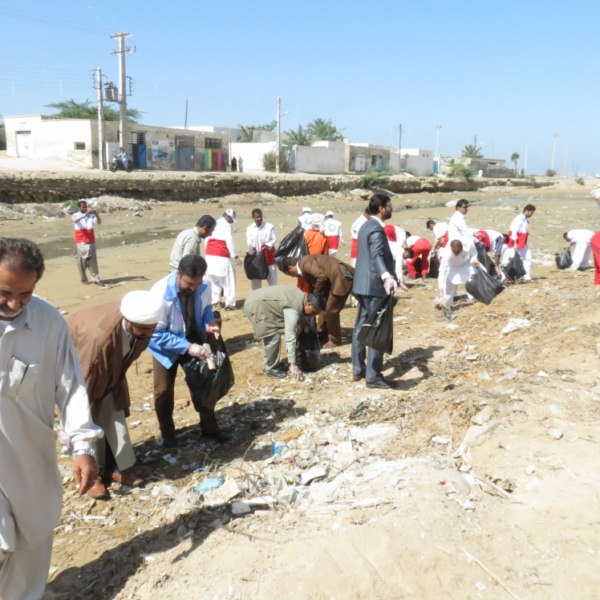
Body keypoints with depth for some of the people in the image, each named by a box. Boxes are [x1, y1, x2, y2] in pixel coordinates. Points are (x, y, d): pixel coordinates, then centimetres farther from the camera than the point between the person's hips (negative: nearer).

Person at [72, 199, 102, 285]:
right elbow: (76, 219, -21)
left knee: (93, 260, -2)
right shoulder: (75, 215, 3)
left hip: (91, 241, 2)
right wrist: (86, 213, -34)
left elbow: (99, 222, -5)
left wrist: (96, 214, -25)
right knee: (82, 261, 2)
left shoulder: (90, 216, 8)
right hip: (81, 242, -2)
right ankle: (84, 279, 14)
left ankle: (96, 279, -3)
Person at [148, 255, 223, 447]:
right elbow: (157, 334, -28)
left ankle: (209, 427, 29)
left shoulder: (205, 285, -23)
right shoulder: (160, 294, -35)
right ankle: (167, 434, 30)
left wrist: (210, 323, -23)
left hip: (194, 341, 4)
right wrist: (187, 347, -36)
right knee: (164, 391, 7)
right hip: (165, 345, -3)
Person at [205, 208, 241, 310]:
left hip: (210, 255, 7)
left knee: (212, 279, 13)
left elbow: (207, 239, 15)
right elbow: (229, 241, -11)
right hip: (222, 256, -6)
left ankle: (213, 301, 10)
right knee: (227, 279, 1)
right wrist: (235, 256, -8)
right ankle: (229, 303, -1)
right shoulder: (226, 225, -5)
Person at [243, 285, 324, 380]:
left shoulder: (301, 297, 2)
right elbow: (290, 337, -27)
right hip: (255, 305, -10)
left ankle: (268, 364, 28)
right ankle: (270, 368, 4)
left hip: (258, 300, 10)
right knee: (273, 336, -11)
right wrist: (293, 364, -26)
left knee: (271, 334, 17)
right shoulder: (294, 308, -25)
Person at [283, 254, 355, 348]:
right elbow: (312, 287, 26)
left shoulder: (305, 262, -12)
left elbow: (322, 276, -22)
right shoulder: (304, 269, 18)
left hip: (342, 277, -10)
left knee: (330, 311, -4)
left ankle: (334, 340, 11)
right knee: (325, 308, 16)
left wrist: (316, 295, -9)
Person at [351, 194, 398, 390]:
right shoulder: (376, 229, -17)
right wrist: (387, 277, -50)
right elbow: (377, 256, -33)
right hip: (374, 286, -10)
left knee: (361, 328, 15)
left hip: (362, 285, 10)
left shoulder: (366, 226, 15)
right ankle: (373, 376, 1)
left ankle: (358, 369, 24)